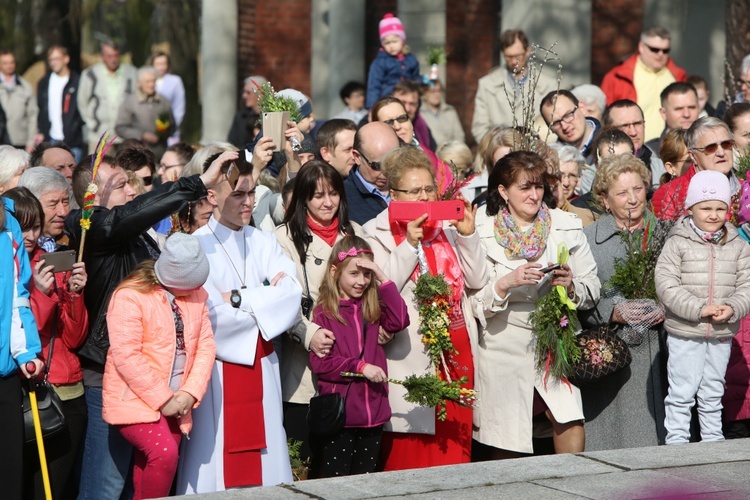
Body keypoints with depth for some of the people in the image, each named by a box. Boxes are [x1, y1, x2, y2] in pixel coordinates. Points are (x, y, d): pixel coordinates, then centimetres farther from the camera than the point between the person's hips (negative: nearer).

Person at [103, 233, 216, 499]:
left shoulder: (196, 294, 7)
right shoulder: (130, 296, -14)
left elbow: (206, 345, 6)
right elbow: (126, 357, -18)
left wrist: (190, 393, -8)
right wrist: (163, 400, -17)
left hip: (174, 404, 6)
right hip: (135, 400, -6)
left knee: (148, 470, 8)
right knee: (164, 453, -27)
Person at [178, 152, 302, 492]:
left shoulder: (264, 243, 10)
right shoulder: (196, 247, -8)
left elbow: (292, 298, -4)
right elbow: (211, 318, -18)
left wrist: (238, 299, -13)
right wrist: (266, 297, -6)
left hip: (263, 371, 5)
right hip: (217, 375, -5)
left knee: (265, 465, 6)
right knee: (217, 468, -3)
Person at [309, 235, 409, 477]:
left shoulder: (373, 308, 10)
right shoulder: (324, 312, -5)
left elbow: (399, 321, -9)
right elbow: (319, 363, -10)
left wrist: (383, 280, -8)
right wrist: (360, 367, -17)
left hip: (373, 411, 5)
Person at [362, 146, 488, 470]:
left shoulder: (448, 227, 13)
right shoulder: (378, 233, 0)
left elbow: (477, 281, 8)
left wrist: (467, 236, -3)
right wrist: (409, 244, -16)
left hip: (456, 353, 5)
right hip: (412, 356, -5)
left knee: (455, 447, 7)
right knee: (410, 454, -4)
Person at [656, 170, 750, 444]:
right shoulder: (677, 244, -8)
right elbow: (666, 284, -14)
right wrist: (698, 309, -21)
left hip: (722, 334, 4)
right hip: (684, 332, -4)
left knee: (713, 393, 15)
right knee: (681, 392, 0)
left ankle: (713, 440, 25)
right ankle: (676, 441, 7)